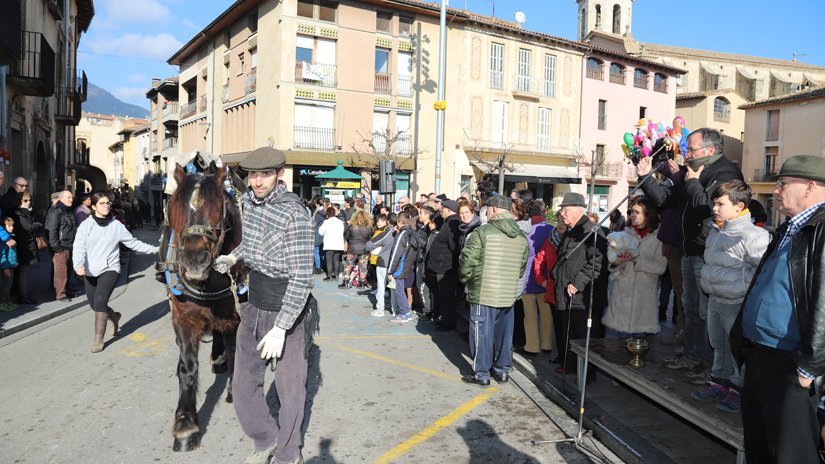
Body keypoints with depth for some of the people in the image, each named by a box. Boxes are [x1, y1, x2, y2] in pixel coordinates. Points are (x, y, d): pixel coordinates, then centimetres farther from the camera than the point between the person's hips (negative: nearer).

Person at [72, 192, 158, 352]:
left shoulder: (116, 225, 1)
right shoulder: (86, 225, -2)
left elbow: (133, 243, 8)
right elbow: (78, 247, -12)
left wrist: (154, 249, 6)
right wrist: (78, 264, -30)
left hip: (109, 269, -2)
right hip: (90, 271, 2)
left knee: (100, 301, -16)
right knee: (94, 304, 10)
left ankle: (98, 339, -6)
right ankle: (114, 316, 42)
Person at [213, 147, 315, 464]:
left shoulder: (294, 215, -23)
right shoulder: (249, 201, 2)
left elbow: (302, 279, -24)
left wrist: (280, 329, -25)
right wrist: (233, 256, 4)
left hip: (288, 311, -7)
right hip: (254, 308, 7)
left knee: (289, 387, 10)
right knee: (243, 383, 15)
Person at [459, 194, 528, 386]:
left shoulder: (482, 232, -12)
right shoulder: (522, 237, 7)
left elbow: (467, 261, -13)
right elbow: (523, 266, 12)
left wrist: (465, 278, 4)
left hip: (483, 293, -6)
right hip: (509, 294, 6)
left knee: (482, 333, 4)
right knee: (504, 333, 16)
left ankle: (481, 374, 11)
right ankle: (502, 370, 26)